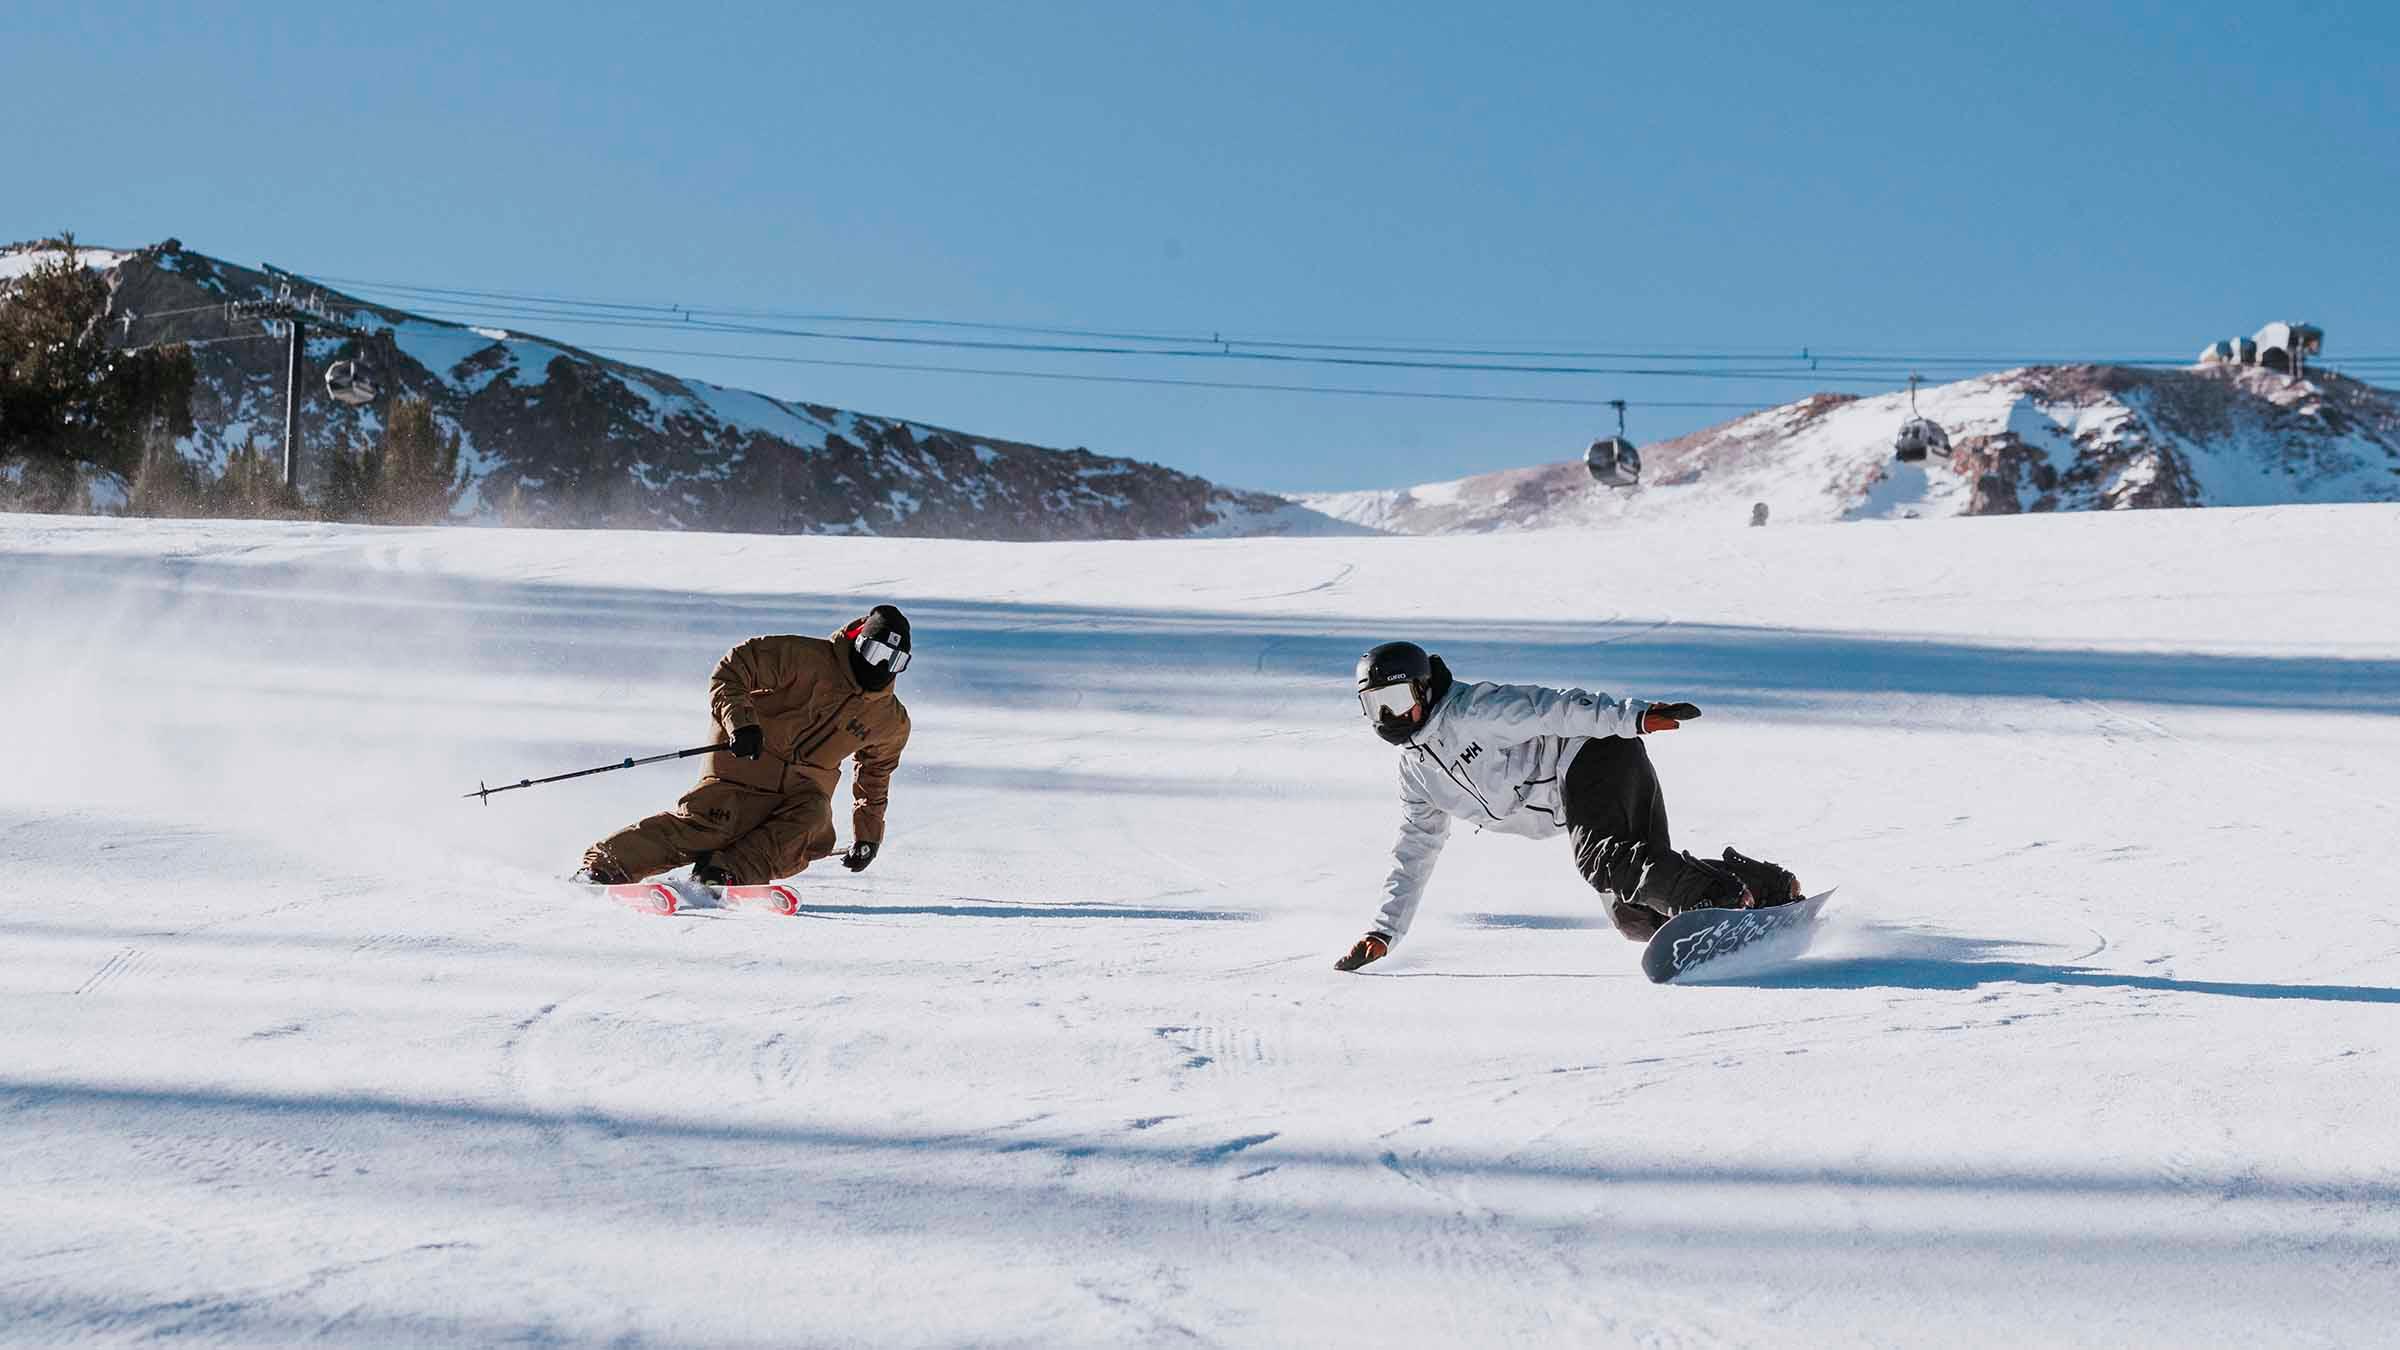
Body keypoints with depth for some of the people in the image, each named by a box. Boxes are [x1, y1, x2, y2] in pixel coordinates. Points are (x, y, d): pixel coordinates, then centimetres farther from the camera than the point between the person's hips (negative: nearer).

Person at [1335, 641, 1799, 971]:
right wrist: (1383, 933, 17)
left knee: (1602, 860, -34)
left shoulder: (1472, 710, -9)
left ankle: (1722, 899, -45)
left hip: (1596, 756, -8)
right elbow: (1413, 854, 23)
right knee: (1636, 917, -5)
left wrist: (1632, 717, -29)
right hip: (1576, 803, 8)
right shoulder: (1416, 772, 16)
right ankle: (1773, 887, -1)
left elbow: (1554, 708, -18)